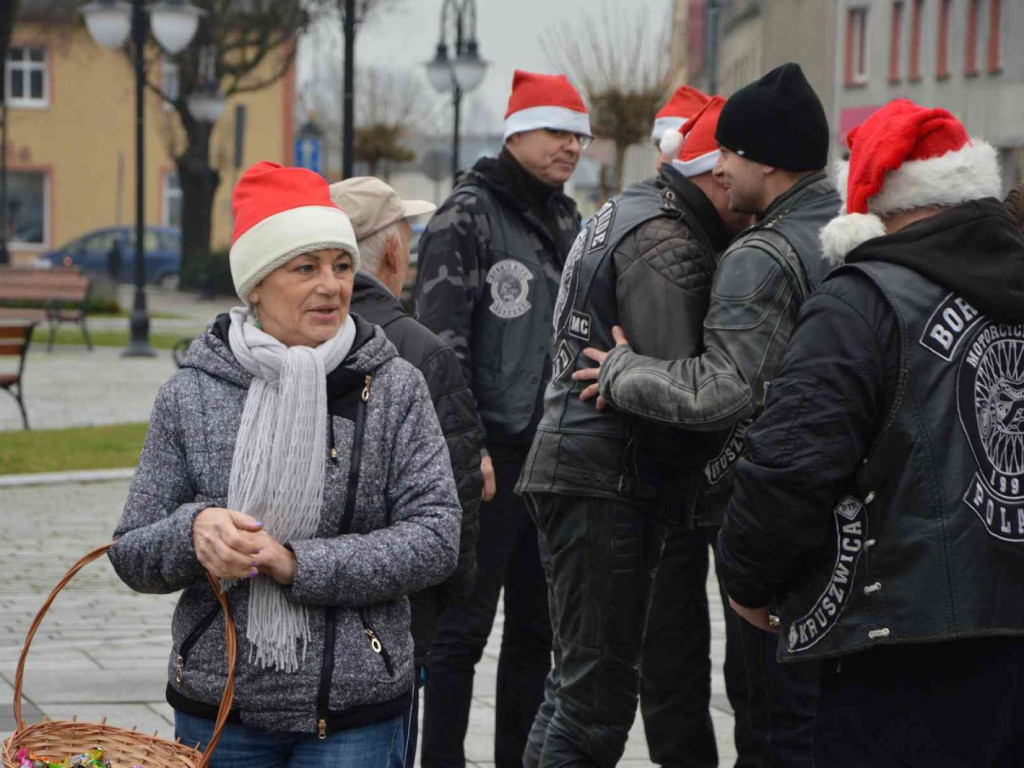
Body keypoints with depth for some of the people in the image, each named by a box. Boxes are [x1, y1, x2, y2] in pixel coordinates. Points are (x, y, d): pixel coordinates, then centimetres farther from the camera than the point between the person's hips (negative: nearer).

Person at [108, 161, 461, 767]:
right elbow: (132, 557, 3)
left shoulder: (394, 387, -3)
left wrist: (299, 563, -18)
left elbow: (436, 539, -9)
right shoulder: (191, 396, 0)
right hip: (218, 711, 1)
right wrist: (194, 530, -19)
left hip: (356, 715, -1)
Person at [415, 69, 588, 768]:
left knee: (536, 628, 13)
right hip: (490, 454, -8)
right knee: (464, 626, -5)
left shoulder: (567, 221, 17)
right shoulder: (467, 216, -6)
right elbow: (442, 341, -13)